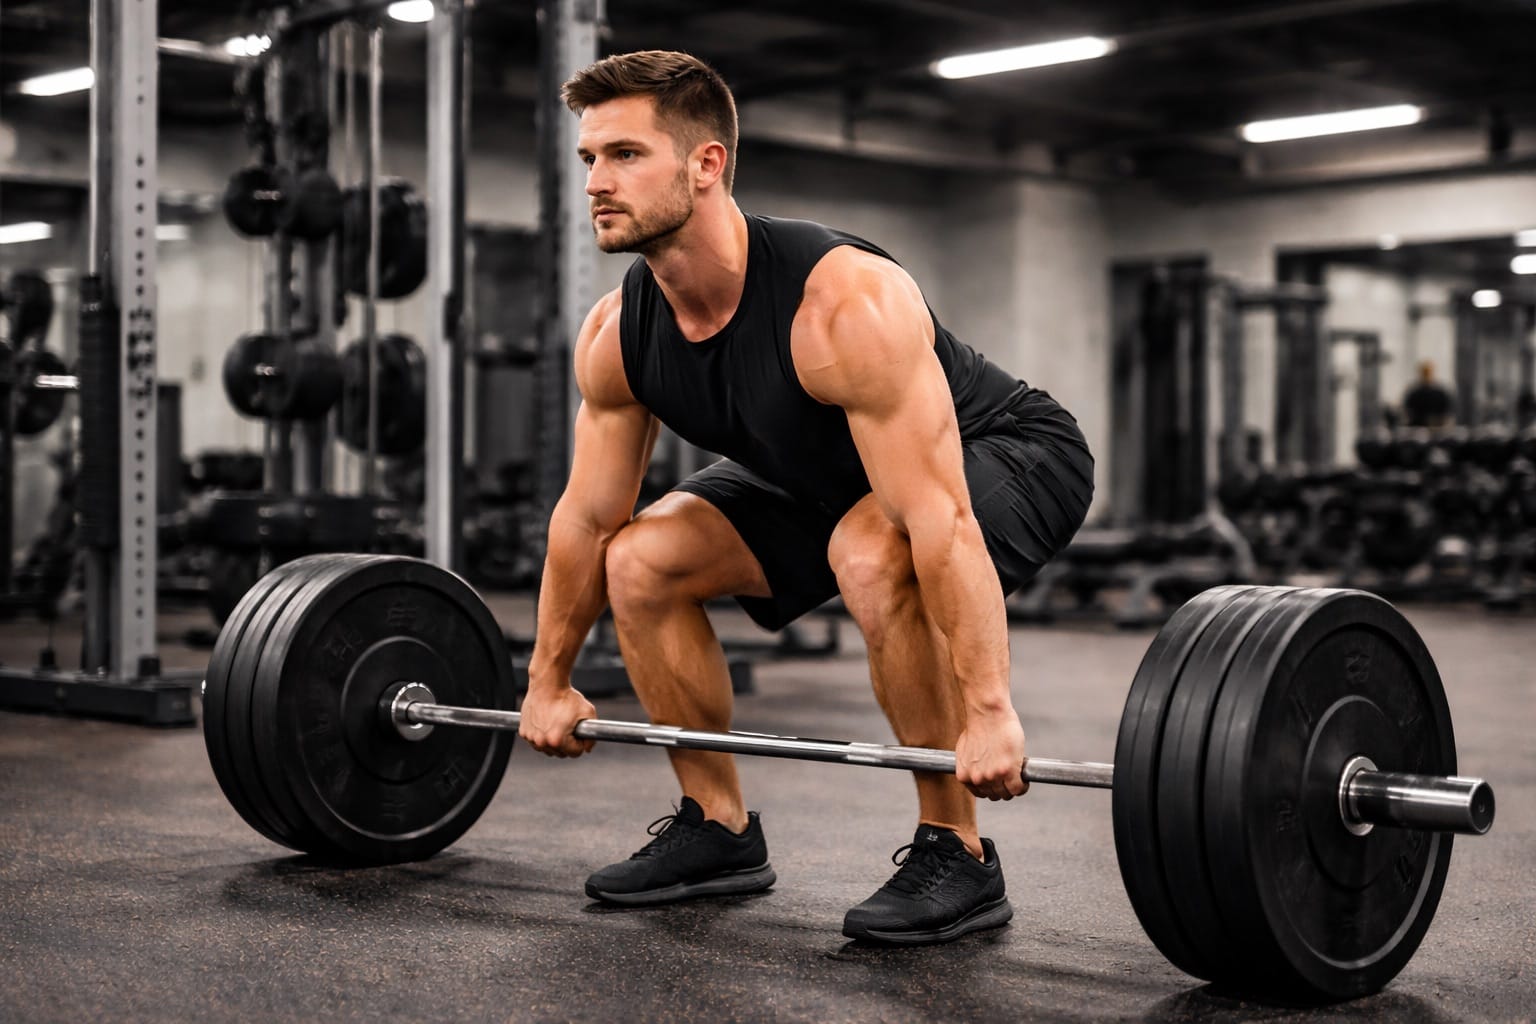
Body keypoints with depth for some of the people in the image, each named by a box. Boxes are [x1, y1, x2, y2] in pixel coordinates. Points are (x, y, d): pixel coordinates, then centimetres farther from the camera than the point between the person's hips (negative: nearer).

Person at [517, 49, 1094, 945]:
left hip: (1014, 456, -7)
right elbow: (588, 516, -2)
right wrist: (549, 680, 4)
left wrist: (987, 713, -43)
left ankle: (957, 856, -20)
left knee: (870, 555, -38)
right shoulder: (616, 335, -15)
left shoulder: (841, 303, -37)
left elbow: (938, 519, -41)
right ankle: (719, 829, 9)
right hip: (831, 478, 7)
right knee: (642, 560, -6)